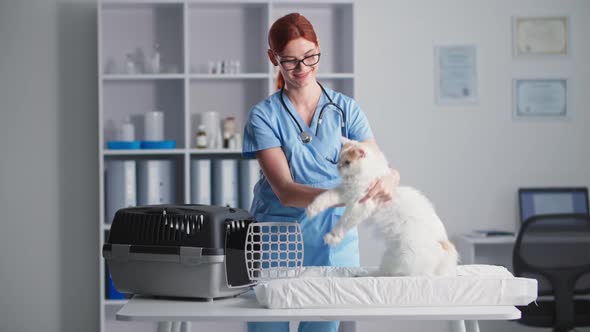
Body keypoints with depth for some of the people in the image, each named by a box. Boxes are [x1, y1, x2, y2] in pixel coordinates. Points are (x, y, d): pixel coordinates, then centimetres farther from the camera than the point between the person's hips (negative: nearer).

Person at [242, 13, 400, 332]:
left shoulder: (345, 109, 3)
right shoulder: (263, 115, -4)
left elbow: (385, 168, -4)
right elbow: (285, 191, -15)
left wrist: (387, 181, -30)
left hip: (332, 244, 1)